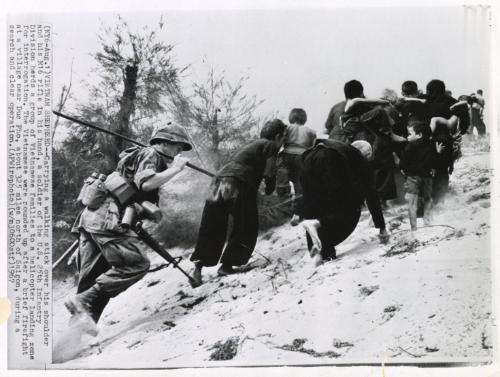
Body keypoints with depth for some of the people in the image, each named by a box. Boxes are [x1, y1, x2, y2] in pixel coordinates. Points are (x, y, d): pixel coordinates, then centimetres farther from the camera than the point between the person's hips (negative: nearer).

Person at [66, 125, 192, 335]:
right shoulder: (150, 154, 1)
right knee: (137, 263, -16)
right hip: (108, 219, -10)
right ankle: (84, 302, -19)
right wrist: (175, 169, -7)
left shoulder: (136, 155, 31)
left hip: (92, 216, 10)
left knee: (91, 279, 6)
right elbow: (146, 182, -17)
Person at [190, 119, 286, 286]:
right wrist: (269, 190, 10)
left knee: (211, 230, 9)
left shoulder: (253, 145, 31)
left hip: (219, 181, 8)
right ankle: (227, 265, 6)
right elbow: (269, 173, -6)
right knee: (246, 228, 8)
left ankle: (199, 267, 5)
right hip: (238, 186, -8)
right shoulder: (270, 146, 5)